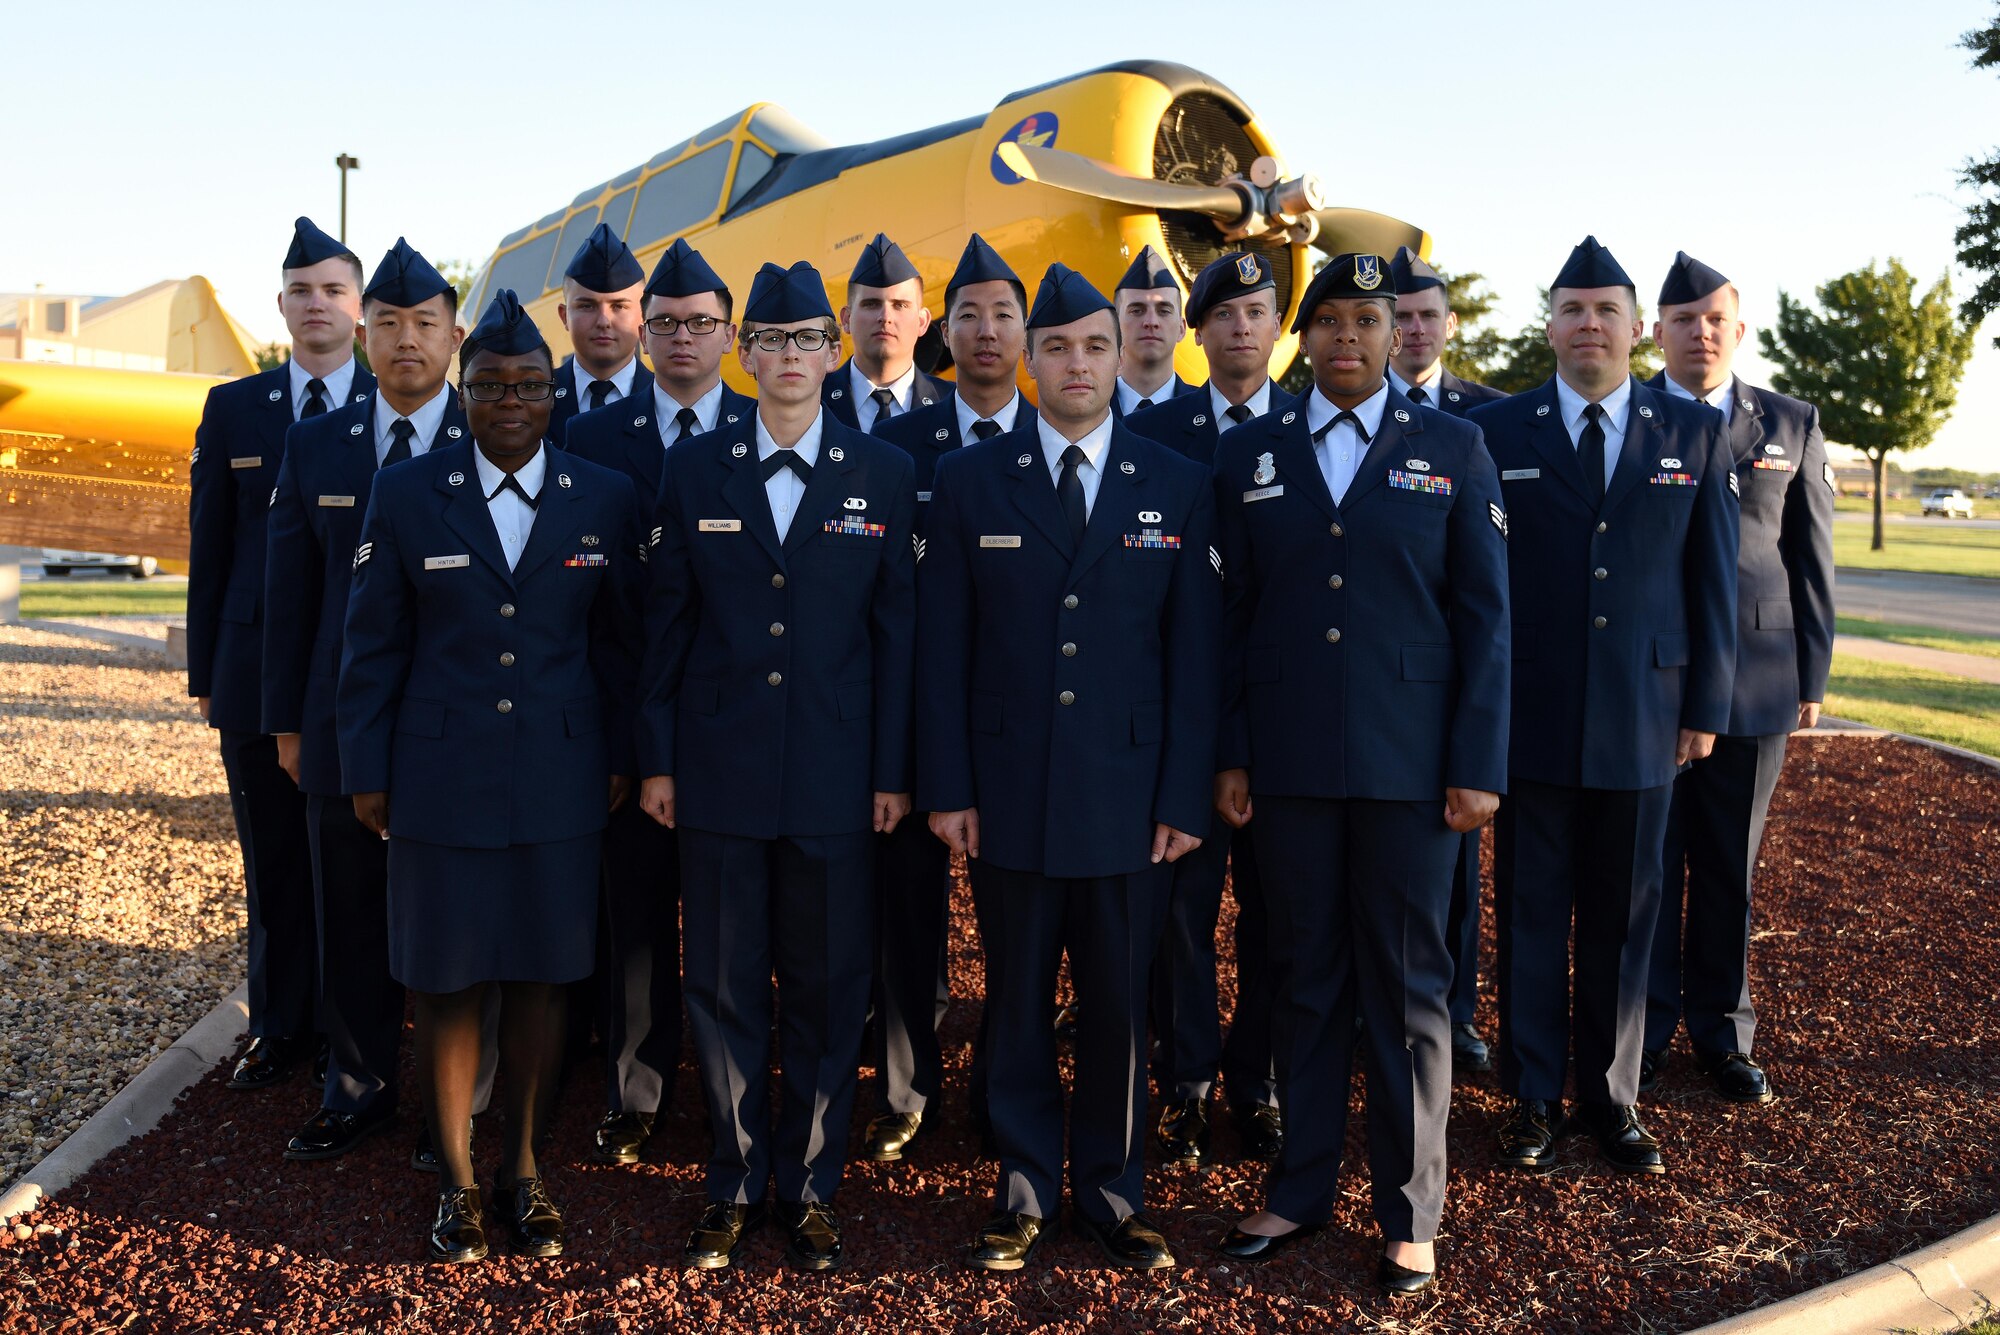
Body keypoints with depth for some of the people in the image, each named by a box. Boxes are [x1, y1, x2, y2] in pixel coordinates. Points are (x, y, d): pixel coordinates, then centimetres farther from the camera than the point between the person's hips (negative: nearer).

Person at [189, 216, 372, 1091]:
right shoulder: (232, 409, 7)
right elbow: (210, 548, 8)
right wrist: (204, 672, 6)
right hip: (259, 673, 2)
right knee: (273, 858, 10)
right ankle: (281, 1027, 23)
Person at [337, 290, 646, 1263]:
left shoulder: (606, 501, 2)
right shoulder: (404, 496, 1)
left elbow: (620, 643, 6)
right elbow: (374, 645, 3)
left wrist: (621, 759, 5)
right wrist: (366, 772, 2)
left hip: (561, 781, 1)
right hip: (441, 780, 0)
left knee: (541, 975, 10)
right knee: (444, 981, 7)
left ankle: (525, 1171, 27)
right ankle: (455, 1183, 24)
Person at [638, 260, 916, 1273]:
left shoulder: (883, 474, 3)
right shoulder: (694, 470, 5)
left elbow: (897, 630, 2)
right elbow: (665, 624, 6)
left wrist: (893, 770, -2)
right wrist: (657, 759, 3)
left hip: (835, 776, 0)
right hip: (719, 772, 1)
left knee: (827, 989, 7)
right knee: (721, 986, 8)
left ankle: (810, 1186, 24)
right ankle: (735, 1182, 25)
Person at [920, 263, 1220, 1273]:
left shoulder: (1177, 486, 4)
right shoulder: (969, 481, 4)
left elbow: (1195, 653, 2)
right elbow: (942, 648, 2)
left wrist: (1186, 797, -2)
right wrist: (947, 788, -3)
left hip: (1129, 794, 0)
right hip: (1010, 794, 0)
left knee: (1118, 1004, 8)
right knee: (1016, 1001, 9)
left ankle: (1110, 1191, 26)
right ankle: (1024, 1191, 25)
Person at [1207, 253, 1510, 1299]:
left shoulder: (1452, 450, 4)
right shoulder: (1247, 454, 8)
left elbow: (1484, 615, 1)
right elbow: (1233, 613, 7)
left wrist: (1479, 764, -5)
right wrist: (1229, 755, 2)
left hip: (1409, 761, -1)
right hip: (1287, 760, 2)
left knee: (1406, 987, 6)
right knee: (1304, 979, 11)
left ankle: (1409, 1213, 21)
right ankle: (1300, 1190, 26)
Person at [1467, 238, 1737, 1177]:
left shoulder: (1695, 434, 6)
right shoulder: (1495, 432, 2)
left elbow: (1713, 580, 6)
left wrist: (1706, 706, 2)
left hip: (1643, 720, 1)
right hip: (1530, 714, -1)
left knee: (1623, 917, 10)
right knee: (1531, 913, 6)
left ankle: (1610, 1098, 25)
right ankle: (1532, 1097, 20)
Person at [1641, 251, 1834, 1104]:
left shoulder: (1792, 425, 9)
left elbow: (1810, 558, 9)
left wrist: (1812, 676, 4)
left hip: (1754, 681, 2)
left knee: (1730, 869, 9)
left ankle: (1722, 1036, 23)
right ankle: (1641, 1035, 15)